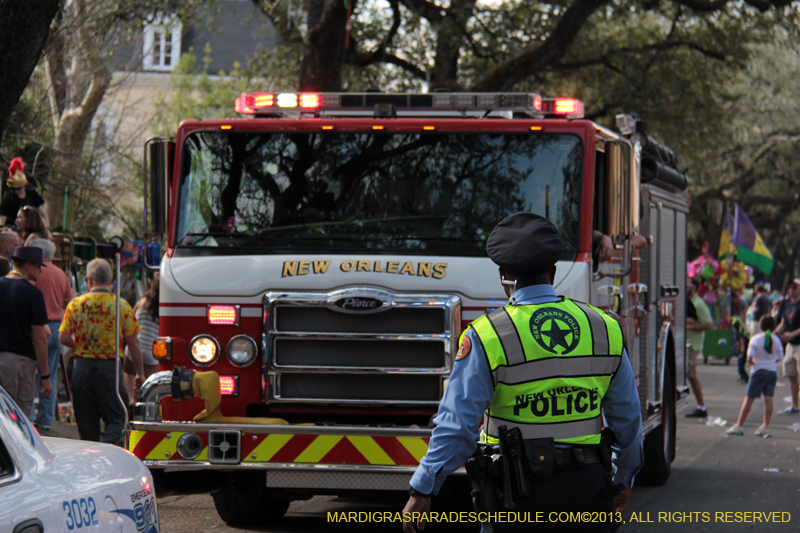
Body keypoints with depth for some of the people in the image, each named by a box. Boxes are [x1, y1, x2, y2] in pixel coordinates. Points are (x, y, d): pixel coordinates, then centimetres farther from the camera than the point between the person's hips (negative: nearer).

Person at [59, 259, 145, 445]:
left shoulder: (76, 304, -1)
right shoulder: (122, 306, -4)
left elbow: (63, 338, -3)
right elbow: (133, 342, -4)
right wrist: (140, 373, 5)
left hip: (82, 366, 2)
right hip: (110, 366, -2)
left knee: (86, 420, 12)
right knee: (116, 418, 2)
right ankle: (109, 443, -25)